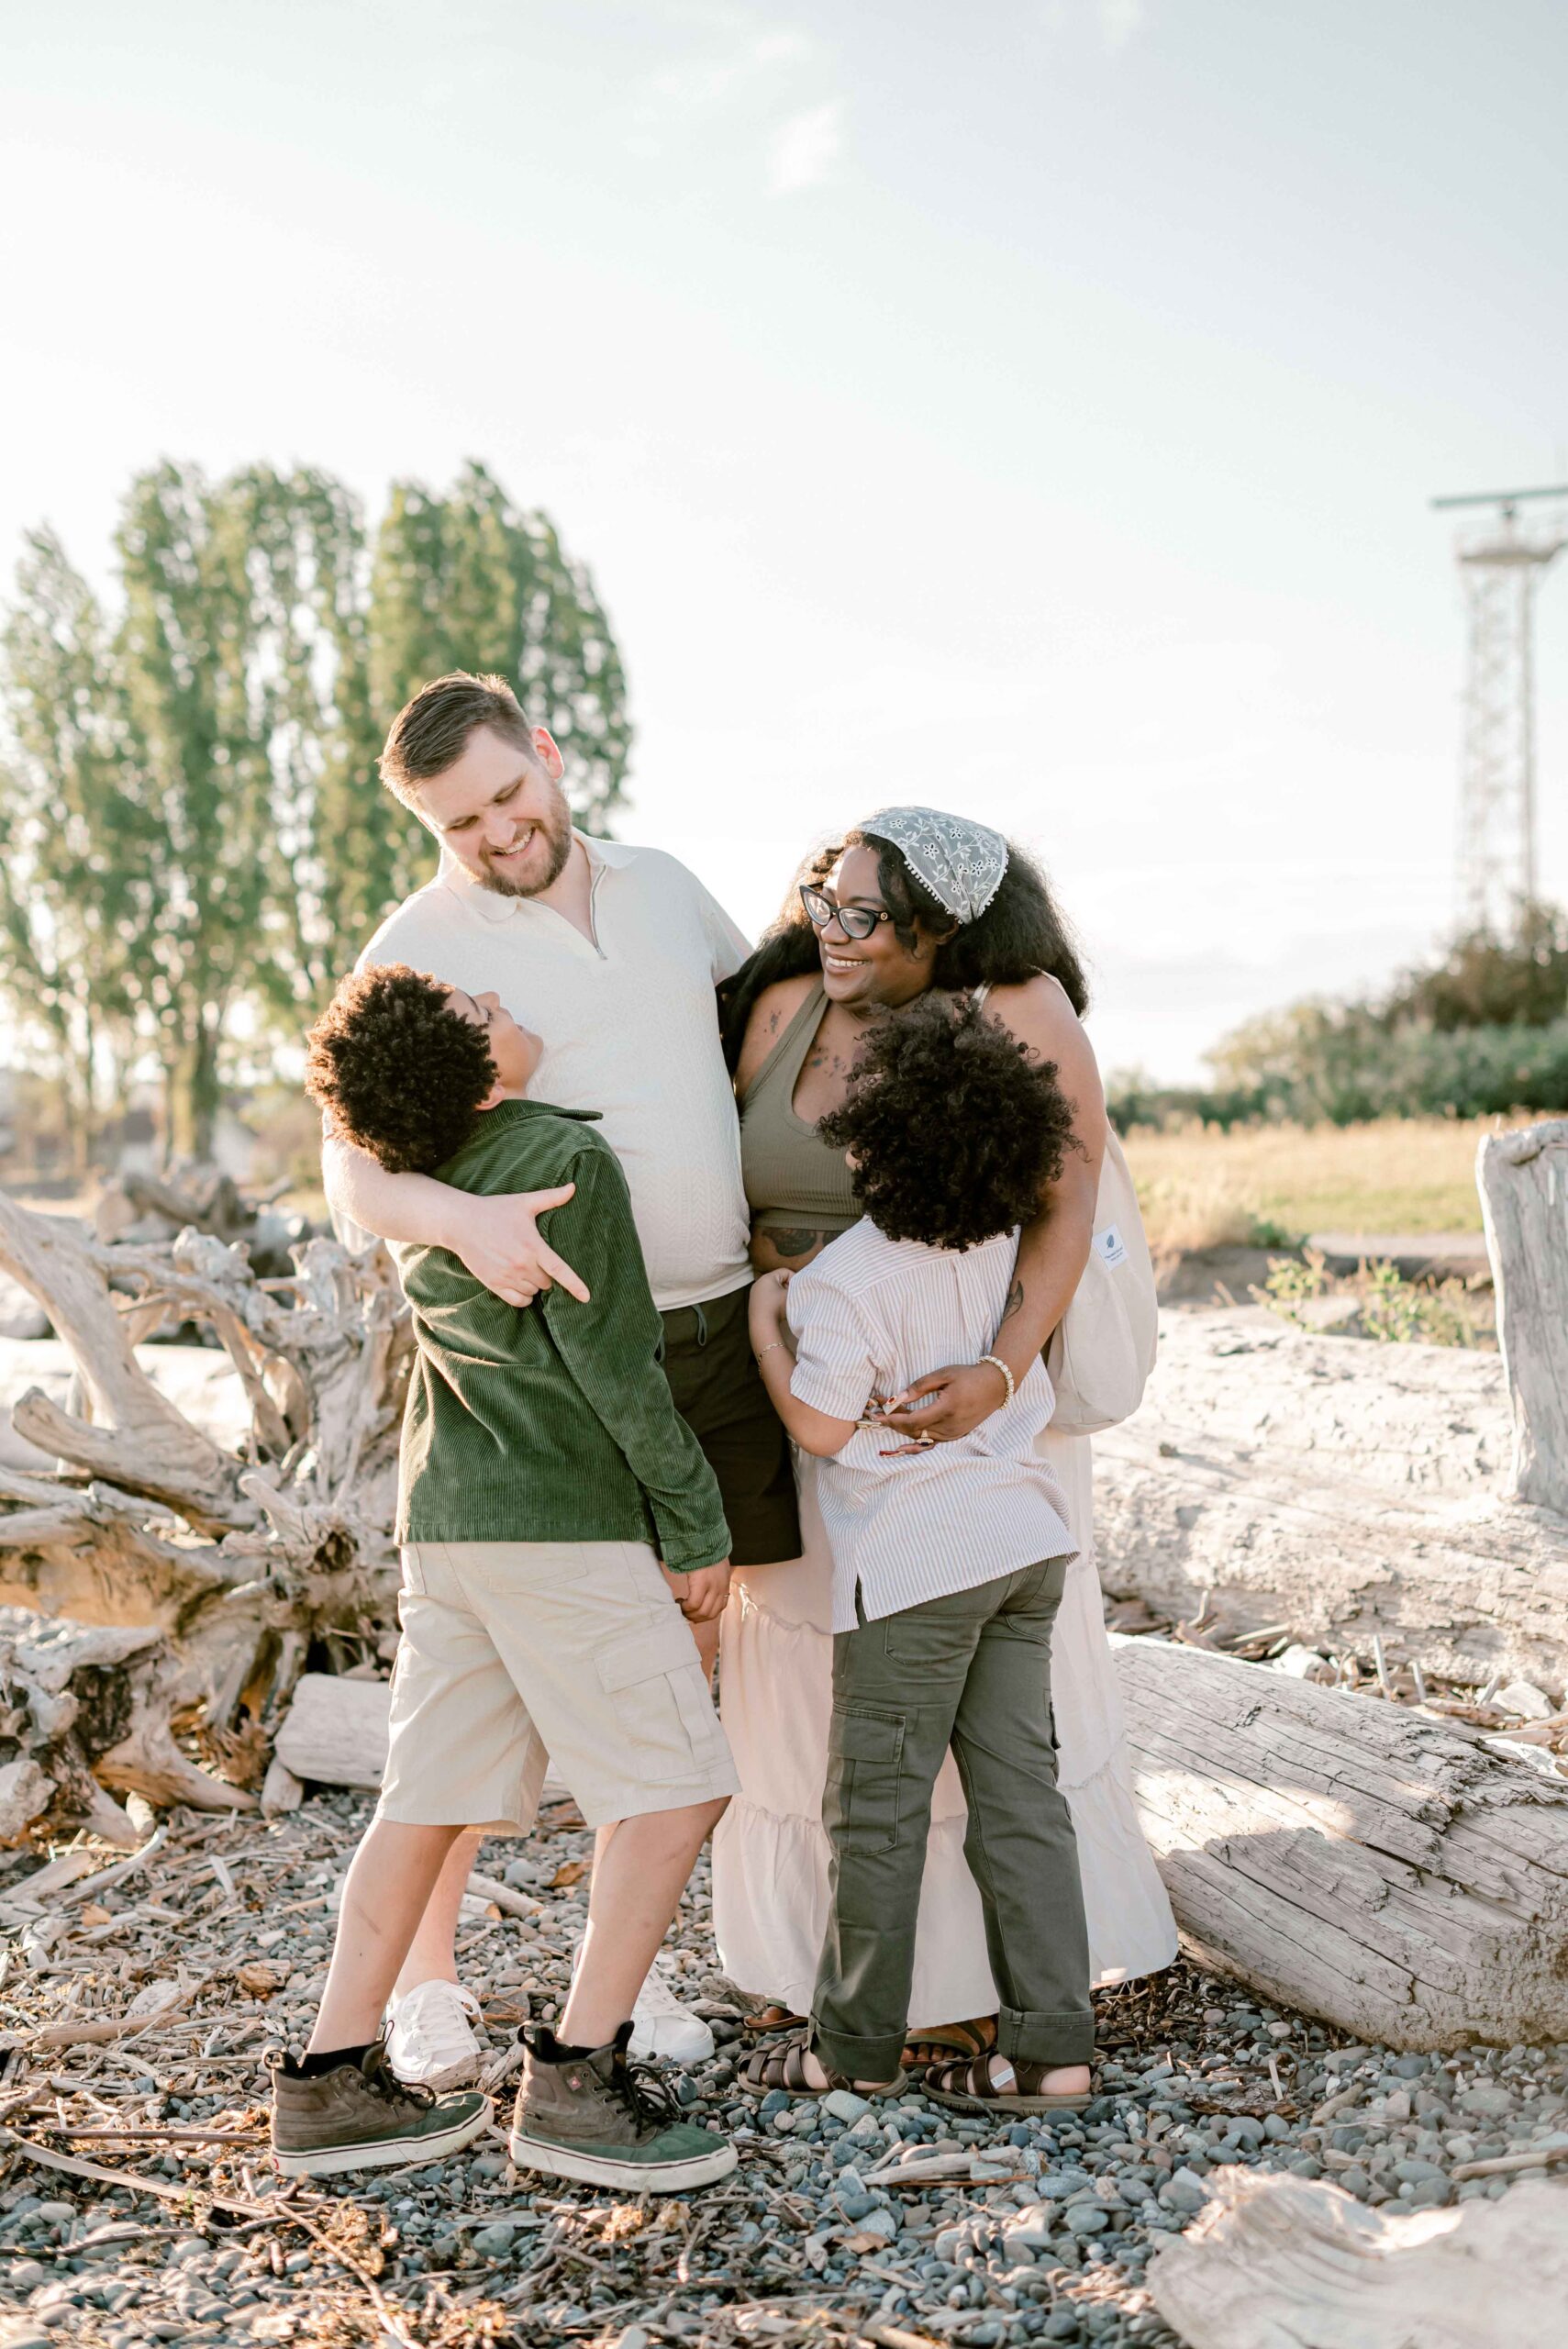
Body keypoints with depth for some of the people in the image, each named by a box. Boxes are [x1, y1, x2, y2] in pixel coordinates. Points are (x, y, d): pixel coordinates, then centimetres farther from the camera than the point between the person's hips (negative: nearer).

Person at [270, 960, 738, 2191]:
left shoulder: (426, 1176, 7)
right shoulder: (568, 1158, -15)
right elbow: (614, 1368, -15)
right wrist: (698, 1527, -7)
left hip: (446, 1521, 8)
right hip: (565, 1526, -8)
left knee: (434, 1794, 12)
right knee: (675, 1787, 1)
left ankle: (331, 2082, 16)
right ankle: (576, 2079, 0)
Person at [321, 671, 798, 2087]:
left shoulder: (662, 887, 11)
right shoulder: (419, 951, -6)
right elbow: (354, 1178, -14)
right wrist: (465, 1218, -34)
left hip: (719, 1332, 5)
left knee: (679, 1654, 10)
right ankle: (426, 1973, 18)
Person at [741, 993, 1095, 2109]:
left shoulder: (844, 1279, -18)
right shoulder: (1003, 1239, 1)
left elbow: (822, 1425, -14)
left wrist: (765, 1323, -3)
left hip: (915, 1564, -7)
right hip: (1026, 1539, 7)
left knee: (879, 1802, 6)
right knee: (1020, 1789, 10)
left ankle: (856, 2046, 19)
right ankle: (1052, 2044, 11)